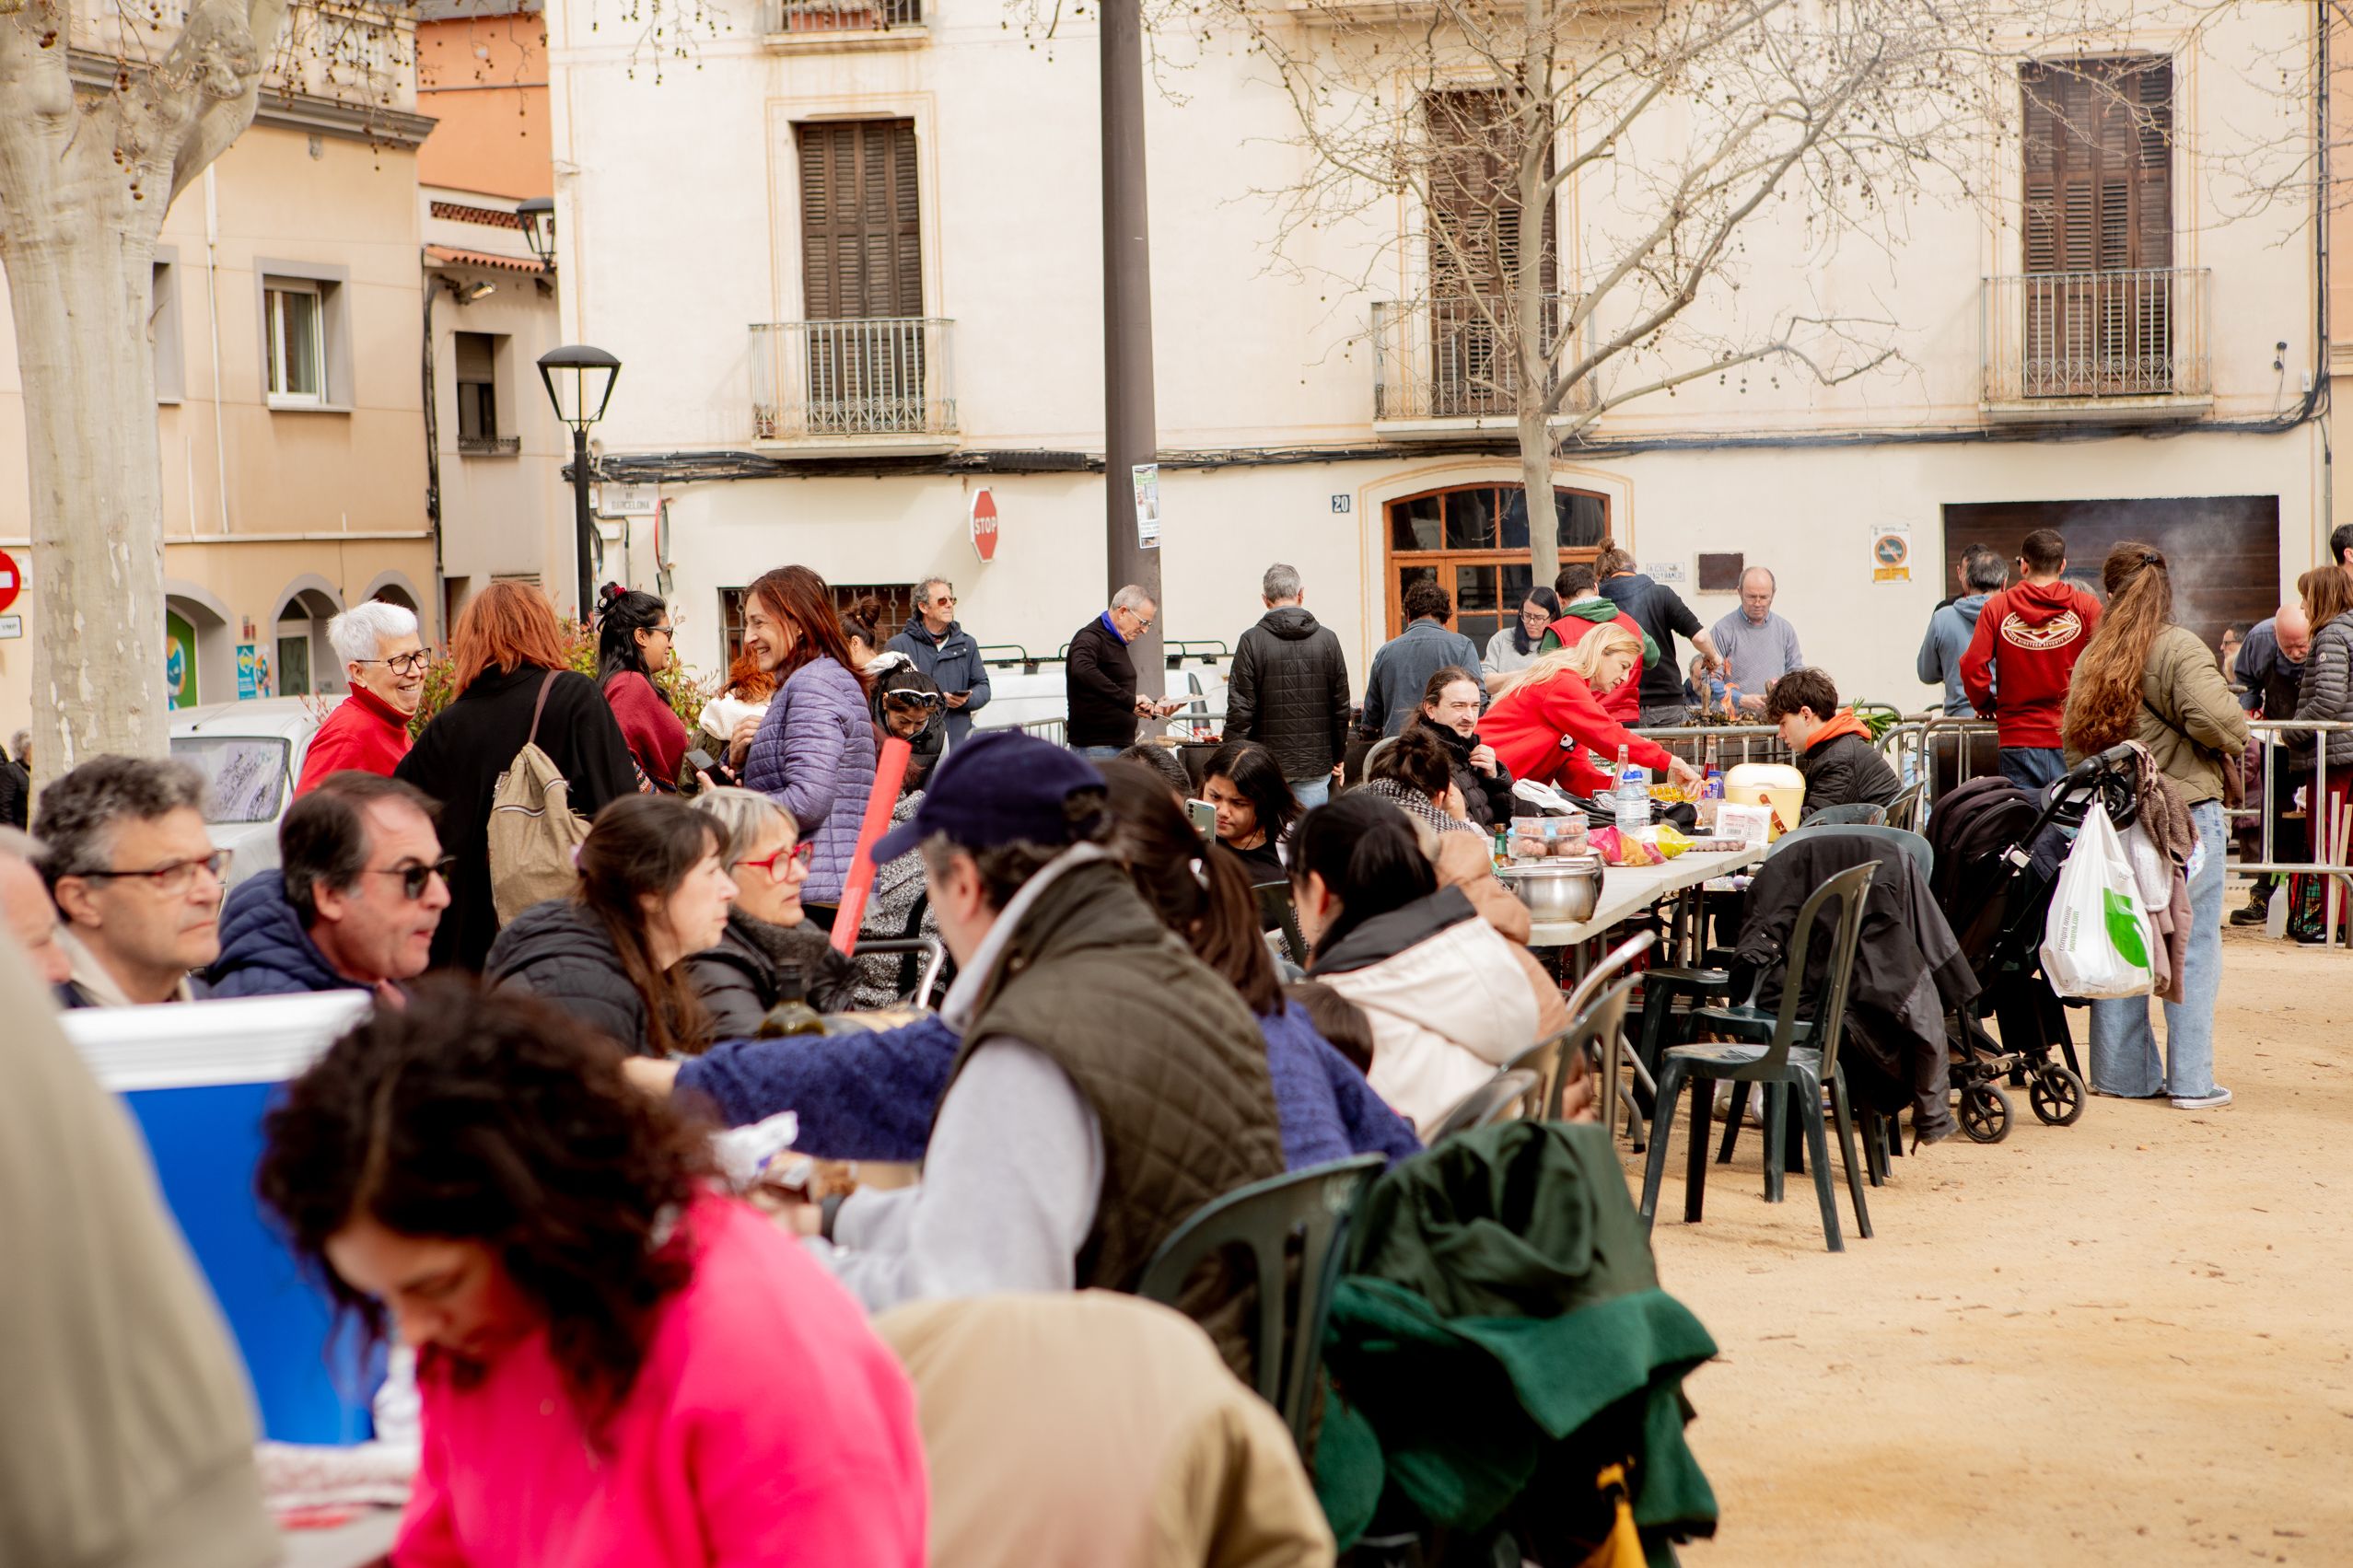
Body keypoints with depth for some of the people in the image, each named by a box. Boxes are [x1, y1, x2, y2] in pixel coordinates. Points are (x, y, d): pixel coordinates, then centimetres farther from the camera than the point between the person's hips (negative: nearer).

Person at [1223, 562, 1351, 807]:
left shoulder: (1252, 641, -7)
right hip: (1316, 762, 2)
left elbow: (1239, 709, -8)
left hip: (1267, 764, -2)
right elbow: (1341, 706, 6)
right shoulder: (1327, 639, 2)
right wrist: (1338, 757, 17)